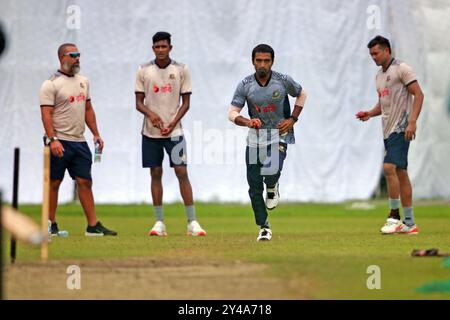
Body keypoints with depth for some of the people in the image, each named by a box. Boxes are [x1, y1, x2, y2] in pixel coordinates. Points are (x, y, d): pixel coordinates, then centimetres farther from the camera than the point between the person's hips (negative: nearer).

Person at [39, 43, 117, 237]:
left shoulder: (83, 81, 15)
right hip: (60, 143, -6)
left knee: (85, 182, 3)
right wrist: (52, 140, -23)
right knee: (54, 182, 0)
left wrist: (96, 134, 14)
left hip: (79, 141, 6)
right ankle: (50, 225, 8)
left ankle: (93, 226, 4)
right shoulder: (51, 84, -8)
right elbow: (46, 114, -14)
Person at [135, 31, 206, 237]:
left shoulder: (181, 70, 1)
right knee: (155, 173, 4)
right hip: (150, 132, 1)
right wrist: (151, 114, -18)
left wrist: (172, 124, -12)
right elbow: (139, 102, 3)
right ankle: (159, 222, 9)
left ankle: (192, 222, -5)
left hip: (174, 131, -1)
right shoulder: (143, 71, 3)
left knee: (181, 172, -7)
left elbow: (186, 103, 2)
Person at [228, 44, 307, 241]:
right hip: (255, 136, 2)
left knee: (271, 172, -28)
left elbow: (301, 95, 12)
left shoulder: (283, 81, -7)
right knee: (254, 186, 1)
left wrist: (293, 119, -1)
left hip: (279, 135, -2)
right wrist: (247, 122, -29)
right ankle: (264, 228, 16)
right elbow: (232, 113, -8)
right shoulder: (245, 85, -6)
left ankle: (272, 187, 11)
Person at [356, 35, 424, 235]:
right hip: (388, 130, 9)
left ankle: (394, 216, -12)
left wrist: (412, 122, -20)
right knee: (400, 173, 8)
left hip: (401, 129, -9)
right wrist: (370, 113, 7)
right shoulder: (379, 75, 19)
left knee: (389, 167, -19)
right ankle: (409, 224, 9)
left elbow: (418, 94, -11)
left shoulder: (401, 69, -7)